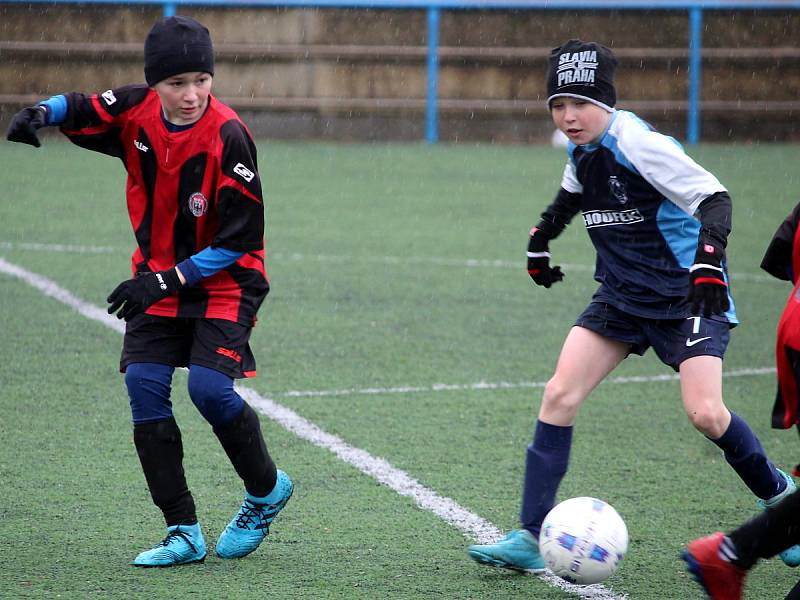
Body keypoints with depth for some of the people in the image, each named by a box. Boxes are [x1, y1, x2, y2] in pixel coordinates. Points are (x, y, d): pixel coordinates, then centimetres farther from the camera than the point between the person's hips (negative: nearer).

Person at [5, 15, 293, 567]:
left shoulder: (228, 138, -23)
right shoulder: (137, 111, -9)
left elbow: (238, 242, -20)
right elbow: (77, 110, 5)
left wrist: (168, 281, -24)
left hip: (224, 279, -5)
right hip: (160, 277, 5)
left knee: (209, 387, -20)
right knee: (144, 383, -8)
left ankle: (267, 491, 10)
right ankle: (183, 533, -1)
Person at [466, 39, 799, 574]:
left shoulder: (638, 144, -21)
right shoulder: (581, 149, 3)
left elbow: (714, 197, -26)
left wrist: (708, 260, -41)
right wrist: (541, 238, 30)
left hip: (688, 294, -7)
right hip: (622, 296, 7)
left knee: (705, 412, -20)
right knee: (559, 395, -7)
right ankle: (530, 539, -5)